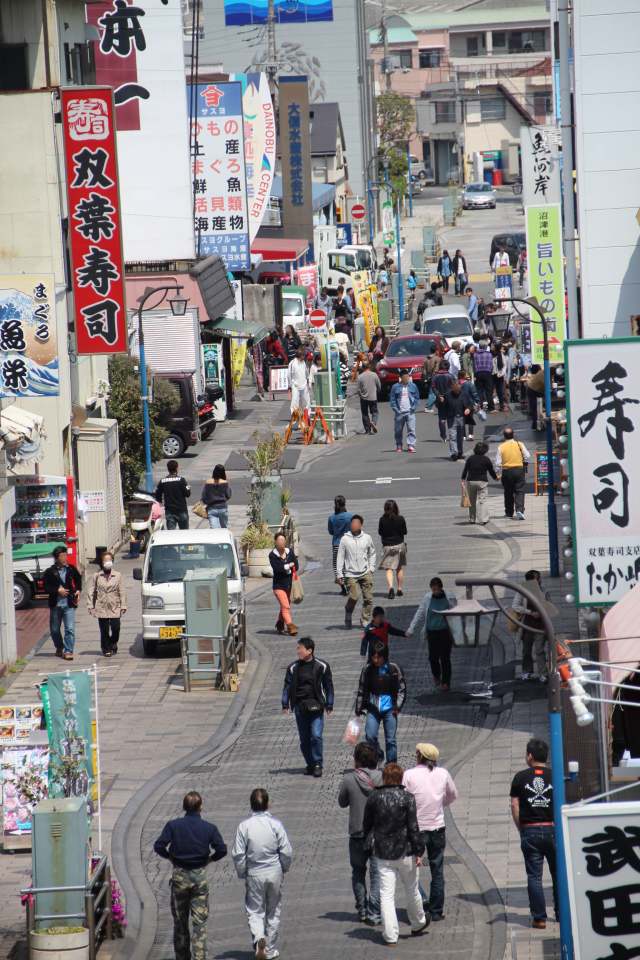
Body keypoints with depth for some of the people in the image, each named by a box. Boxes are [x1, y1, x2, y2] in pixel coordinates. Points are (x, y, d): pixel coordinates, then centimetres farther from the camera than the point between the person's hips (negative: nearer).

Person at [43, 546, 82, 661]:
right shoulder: (50, 572, -4)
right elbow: (46, 588, -6)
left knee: (70, 629, -11)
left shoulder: (71, 569, 2)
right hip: (55, 604, 1)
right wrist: (57, 590, -17)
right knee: (54, 630, 13)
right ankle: (59, 648, 34)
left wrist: (78, 590, 6)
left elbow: (78, 579, 21)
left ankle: (68, 651, -8)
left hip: (69, 604, -1)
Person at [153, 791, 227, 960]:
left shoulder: (173, 826, -6)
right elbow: (222, 849, -12)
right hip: (200, 876, -1)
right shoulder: (209, 828, -6)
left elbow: (158, 846, -12)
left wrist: (170, 857, 6)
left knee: (180, 921, 13)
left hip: (179, 876, 1)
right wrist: (210, 858, 7)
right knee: (200, 922, 1)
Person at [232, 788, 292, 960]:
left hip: (254, 874, -1)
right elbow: (287, 852, -7)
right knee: (273, 912, 14)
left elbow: (238, 854, -8)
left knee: (254, 911, 7)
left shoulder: (244, 826, -9)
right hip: (274, 873, 1)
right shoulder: (275, 824, -9)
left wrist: (242, 873, 6)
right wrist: (284, 868, 11)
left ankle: (259, 938, -21)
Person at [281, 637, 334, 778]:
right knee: (304, 739, 6)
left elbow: (328, 686, 4)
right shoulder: (293, 668, 6)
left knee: (316, 736, -13)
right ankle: (310, 765, 16)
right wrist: (285, 704, -1)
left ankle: (317, 764, -4)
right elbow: (287, 686, 8)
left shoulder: (321, 666, 0)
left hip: (316, 706, -3)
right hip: (300, 706, 3)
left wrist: (329, 705, 1)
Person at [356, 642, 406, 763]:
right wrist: (358, 709, 7)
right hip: (373, 708, 1)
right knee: (370, 736, -11)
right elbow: (361, 691, 8)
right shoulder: (367, 670, 0)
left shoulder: (394, 669, -5)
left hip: (389, 709, -1)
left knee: (390, 739, 2)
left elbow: (402, 689, 0)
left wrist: (398, 706, -11)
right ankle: (378, 756, 16)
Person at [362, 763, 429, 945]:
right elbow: (413, 827, -11)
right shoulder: (407, 798, -8)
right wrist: (418, 851, -6)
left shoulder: (373, 798, -1)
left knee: (386, 894, 1)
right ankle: (418, 924, 36)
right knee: (411, 889, 17)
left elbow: (366, 825, 9)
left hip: (383, 854, 1)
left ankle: (390, 935, -4)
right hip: (405, 852, -1)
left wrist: (365, 840, 28)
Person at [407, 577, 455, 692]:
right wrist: (411, 629, 5)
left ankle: (446, 682, 8)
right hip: (432, 632, 2)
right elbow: (420, 614, 8)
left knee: (445, 657, -2)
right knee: (433, 657, 4)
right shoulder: (427, 598, 1)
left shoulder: (449, 598, -6)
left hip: (445, 632, -2)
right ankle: (436, 676, 33)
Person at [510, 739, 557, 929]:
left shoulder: (520, 777, 0)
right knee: (558, 873, 13)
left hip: (530, 831, -1)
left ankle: (539, 917, -2)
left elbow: (515, 805, -1)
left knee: (534, 876, 2)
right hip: (552, 829, 1)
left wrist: (521, 829, 7)